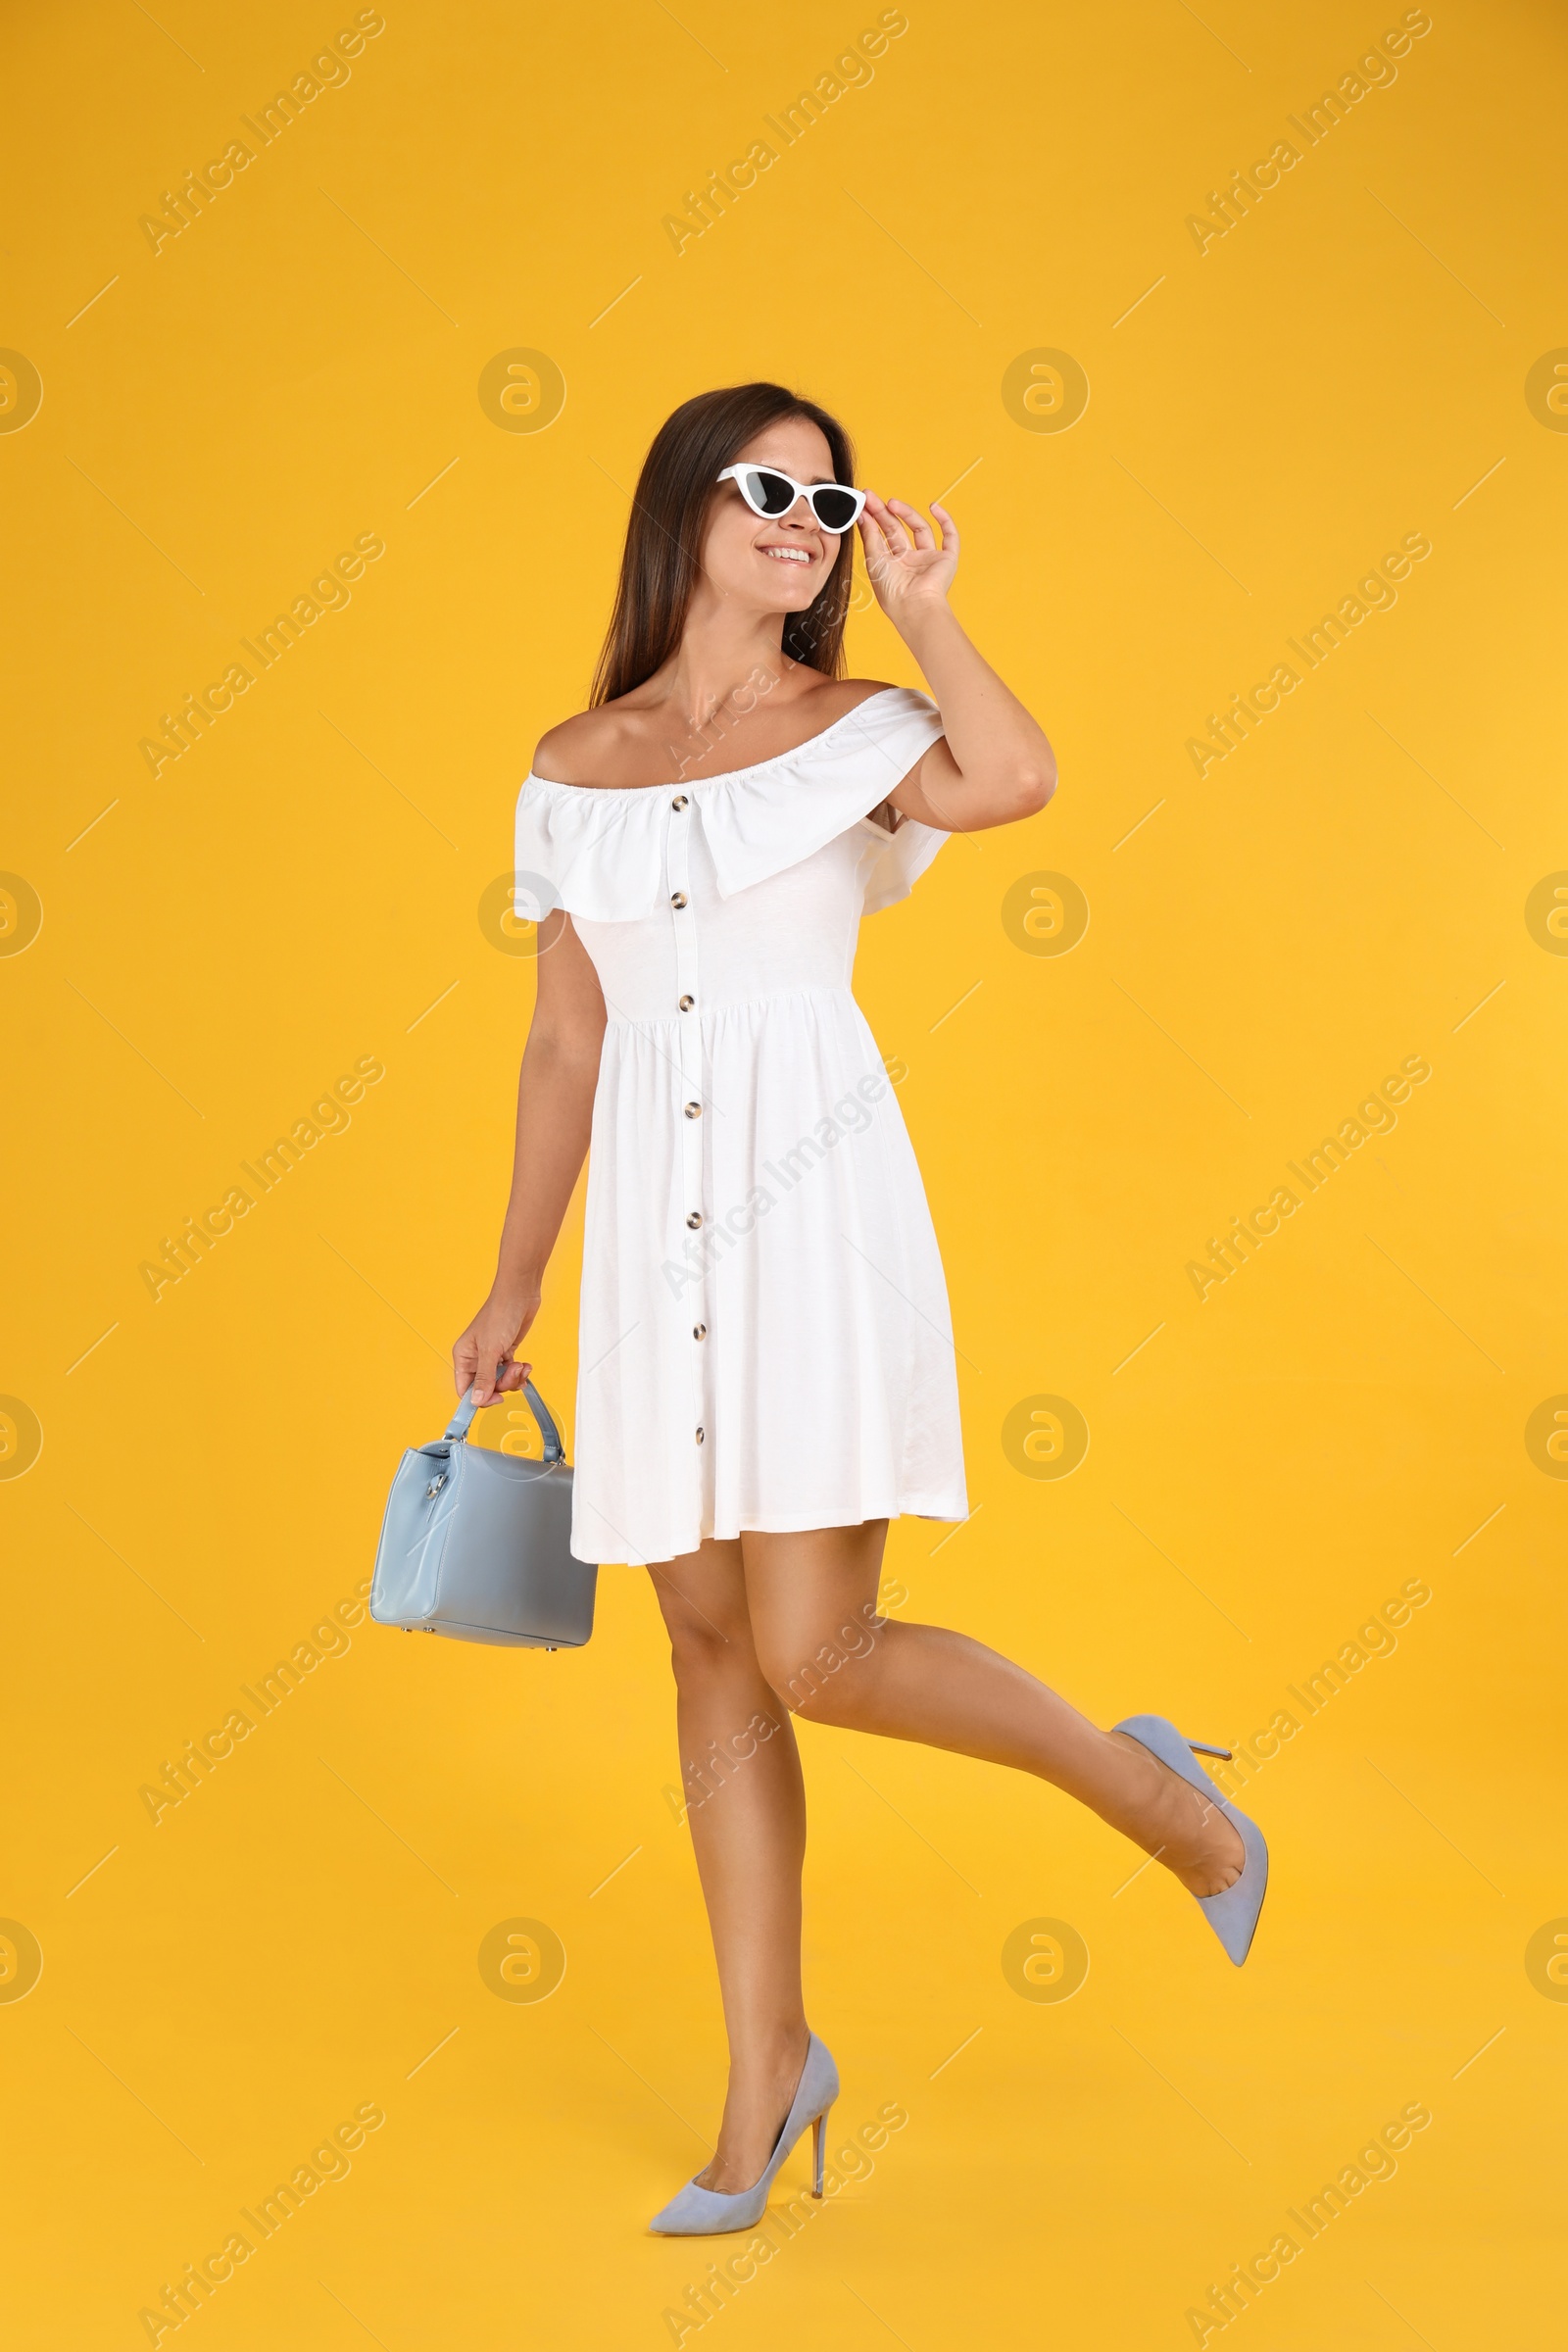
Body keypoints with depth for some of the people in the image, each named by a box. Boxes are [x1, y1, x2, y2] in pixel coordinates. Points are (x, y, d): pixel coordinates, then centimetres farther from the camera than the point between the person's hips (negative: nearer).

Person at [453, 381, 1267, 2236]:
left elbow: (1015, 782, -24)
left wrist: (920, 609, -10)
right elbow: (564, 1044, 15)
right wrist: (514, 1288, 16)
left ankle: (1151, 1788, 18)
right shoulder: (576, 766, 11)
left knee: (817, 1660, -9)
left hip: (815, 1203, -4)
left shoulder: (855, 729, 1)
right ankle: (765, 2076, 23)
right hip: (654, 1231, 4)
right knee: (713, 1662, 9)